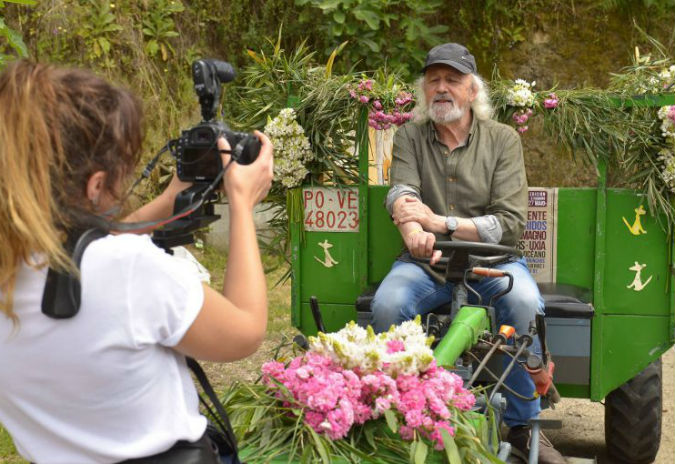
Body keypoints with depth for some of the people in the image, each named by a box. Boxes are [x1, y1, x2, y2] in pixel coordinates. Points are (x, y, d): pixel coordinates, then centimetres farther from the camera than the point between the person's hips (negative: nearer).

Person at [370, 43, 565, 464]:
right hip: (427, 260, 1)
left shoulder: (503, 139, 4)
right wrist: (413, 231, -36)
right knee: (388, 303, -30)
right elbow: (402, 193, -12)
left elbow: (511, 223, -7)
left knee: (525, 302, -32)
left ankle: (522, 425, -13)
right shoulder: (410, 137, 8)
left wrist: (442, 223, -19)